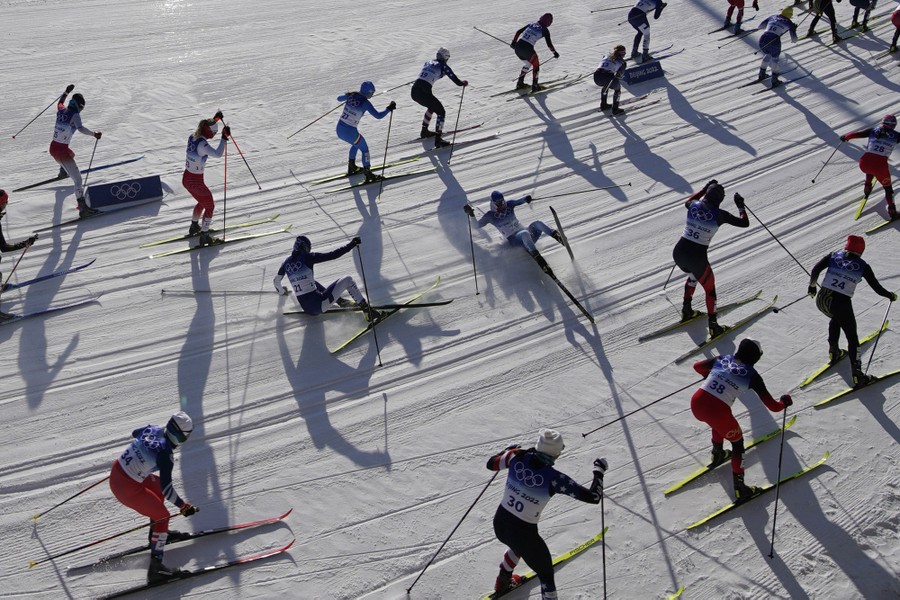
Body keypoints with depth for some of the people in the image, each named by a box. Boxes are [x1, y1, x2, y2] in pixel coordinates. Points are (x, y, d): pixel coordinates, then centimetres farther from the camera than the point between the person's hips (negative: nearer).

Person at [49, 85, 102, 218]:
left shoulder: (61, 110, 7)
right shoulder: (75, 115, -13)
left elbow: (60, 103, 32)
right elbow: (81, 128, -32)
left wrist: (66, 92, 42)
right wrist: (94, 134, -24)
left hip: (53, 148, 9)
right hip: (62, 151, -9)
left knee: (70, 155, 44)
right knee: (77, 178, -15)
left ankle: (63, 171, 74)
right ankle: (82, 206, -28)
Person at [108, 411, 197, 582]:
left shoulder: (152, 429, -2)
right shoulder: (166, 455, -23)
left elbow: (135, 433, 22)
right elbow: (167, 488, -23)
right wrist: (183, 506, -13)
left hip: (116, 471, 8)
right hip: (127, 489, -8)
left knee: (157, 485, 28)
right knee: (162, 516, 5)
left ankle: (157, 533, 42)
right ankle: (155, 568, 5)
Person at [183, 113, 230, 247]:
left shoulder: (192, 137, -1)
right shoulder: (202, 144, -27)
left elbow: (206, 127, 22)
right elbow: (217, 154, -39)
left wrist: (215, 119, 22)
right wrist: (224, 138, -32)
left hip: (186, 178, 9)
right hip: (196, 181, -9)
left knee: (202, 202, 32)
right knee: (210, 206, 11)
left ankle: (194, 227, 48)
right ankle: (204, 237, 15)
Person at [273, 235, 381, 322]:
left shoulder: (287, 262, 9)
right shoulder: (307, 257, -7)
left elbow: (276, 281, 25)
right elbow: (332, 255, -12)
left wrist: (282, 291, 46)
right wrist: (351, 244, -6)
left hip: (305, 308, 7)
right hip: (319, 305, -7)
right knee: (347, 279, 4)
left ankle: (339, 300, 27)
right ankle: (367, 311, -2)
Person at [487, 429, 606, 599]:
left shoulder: (517, 457, -12)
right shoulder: (554, 478, -25)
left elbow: (491, 464, 9)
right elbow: (593, 497, -19)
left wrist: (508, 450, 27)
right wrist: (599, 471, -4)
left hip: (499, 523, 6)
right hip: (524, 532, -6)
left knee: (520, 544, 40)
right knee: (546, 574, 16)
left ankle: (503, 582, 61)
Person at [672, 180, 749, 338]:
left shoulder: (694, 206, 1)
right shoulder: (719, 214, -12)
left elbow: (687, 202, 28)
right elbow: (745, 223, -3)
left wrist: (705, 188, 32)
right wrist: (741, 206, 11)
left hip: (678, 253, 5)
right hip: (697, 258, -5)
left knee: (693, 275, 36)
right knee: (709, 288, 17)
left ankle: (686, 310, 41)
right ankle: (713, 326, 21)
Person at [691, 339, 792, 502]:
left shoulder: (722, 359, 12)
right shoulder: (752, 376, 0)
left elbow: (697, 366, 28)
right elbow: (773, 406, 2)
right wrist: (784, 402, 23)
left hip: (696, 404, 5)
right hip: (717, 411, -5)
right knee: (737, 442, 20)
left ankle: (717, 455, 58)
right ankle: (740, 490, 22)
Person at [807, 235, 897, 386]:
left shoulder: (834, 256, 7)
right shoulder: (862, 266, 1)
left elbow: (815, 270, 1)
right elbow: (878, 289, 4)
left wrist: (812, 286, 18)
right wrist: (890, 296, 23)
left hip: (821, 300, 4)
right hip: (841, 304, -4)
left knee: (836, 318, 37)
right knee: (852, 337, 12)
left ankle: (833, 352, 43)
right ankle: (856, 374, 5)